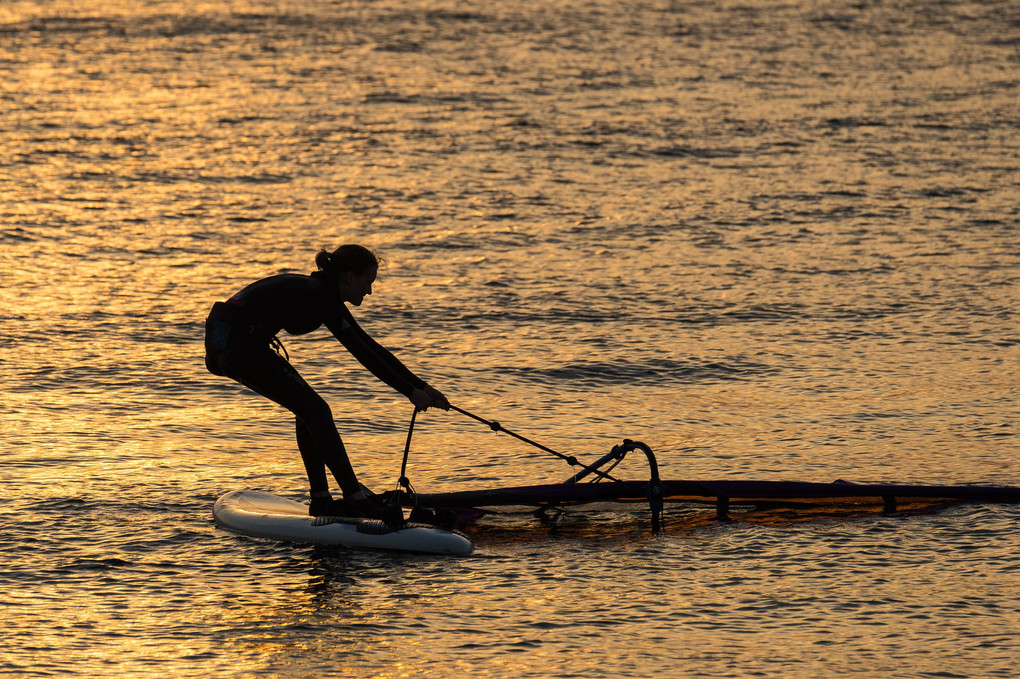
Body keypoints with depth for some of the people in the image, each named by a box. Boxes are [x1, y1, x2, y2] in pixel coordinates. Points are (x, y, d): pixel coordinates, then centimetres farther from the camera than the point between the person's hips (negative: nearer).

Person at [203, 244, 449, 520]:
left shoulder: (322, 294, 15)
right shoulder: (318, 297, -15)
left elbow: (370, 346, 17)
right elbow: (363, 353, -17)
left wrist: (421, 386, 16)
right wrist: (410, 391, -14)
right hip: (238, 342, -10)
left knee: (308, 409, 13)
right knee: (316, 411, -9)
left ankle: (321, 501, 13)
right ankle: (355, 499, -11)